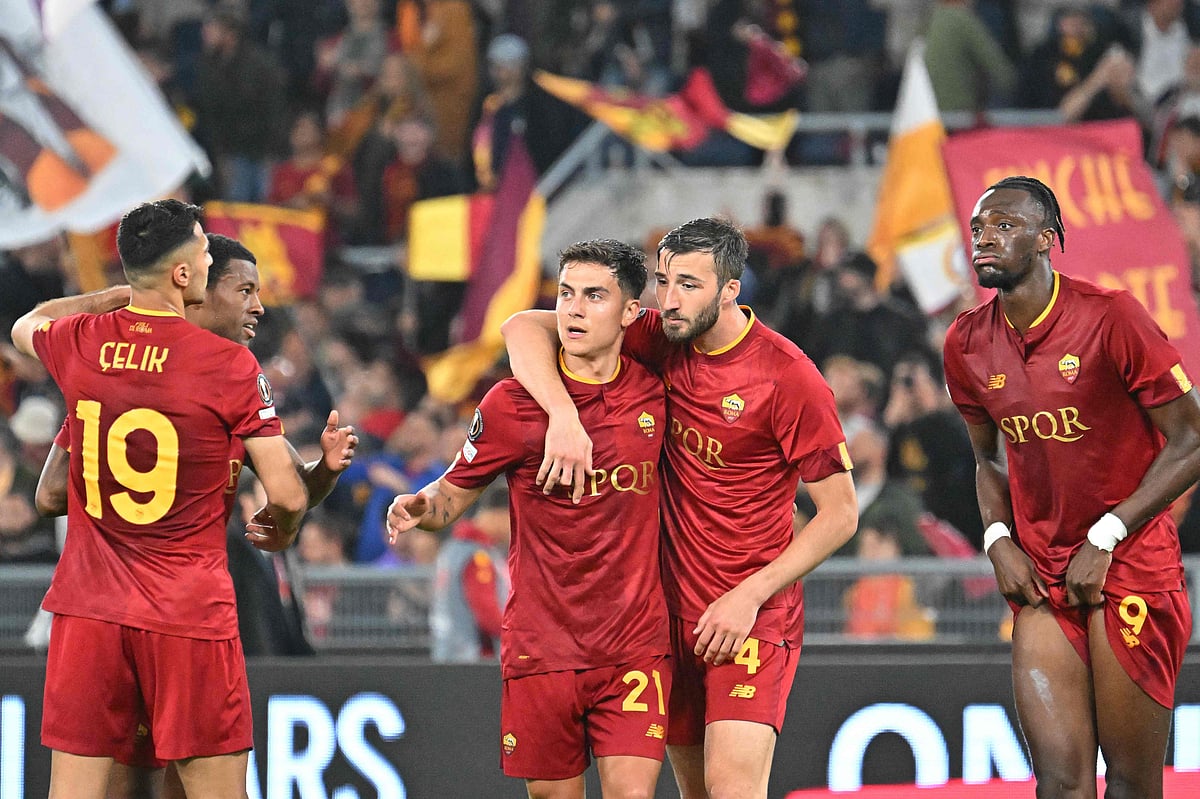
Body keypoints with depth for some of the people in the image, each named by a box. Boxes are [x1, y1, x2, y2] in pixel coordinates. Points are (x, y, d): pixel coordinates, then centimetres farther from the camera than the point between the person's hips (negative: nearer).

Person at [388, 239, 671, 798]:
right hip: (540, 645, -1)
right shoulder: (512, 404, -4)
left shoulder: (654, 391, 3)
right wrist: (422, 506, -17)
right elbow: (451, 496, 3)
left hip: (635, 646, 1)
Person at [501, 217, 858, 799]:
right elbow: (524, 328, -2)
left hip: (753, 616, -6)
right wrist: (563, 415, -21)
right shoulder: (662, 342, 1)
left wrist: (749, 597, -15)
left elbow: (840, 514, -9)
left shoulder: (788, 377, -13)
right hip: (674, 610, 6)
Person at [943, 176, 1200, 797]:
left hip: (1131, 574, -5)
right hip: (1041, 580, 5)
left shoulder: (1110, 319, -11)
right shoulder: (967, 344, 6)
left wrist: (1104, 540, -13)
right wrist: (999, 541, 1)